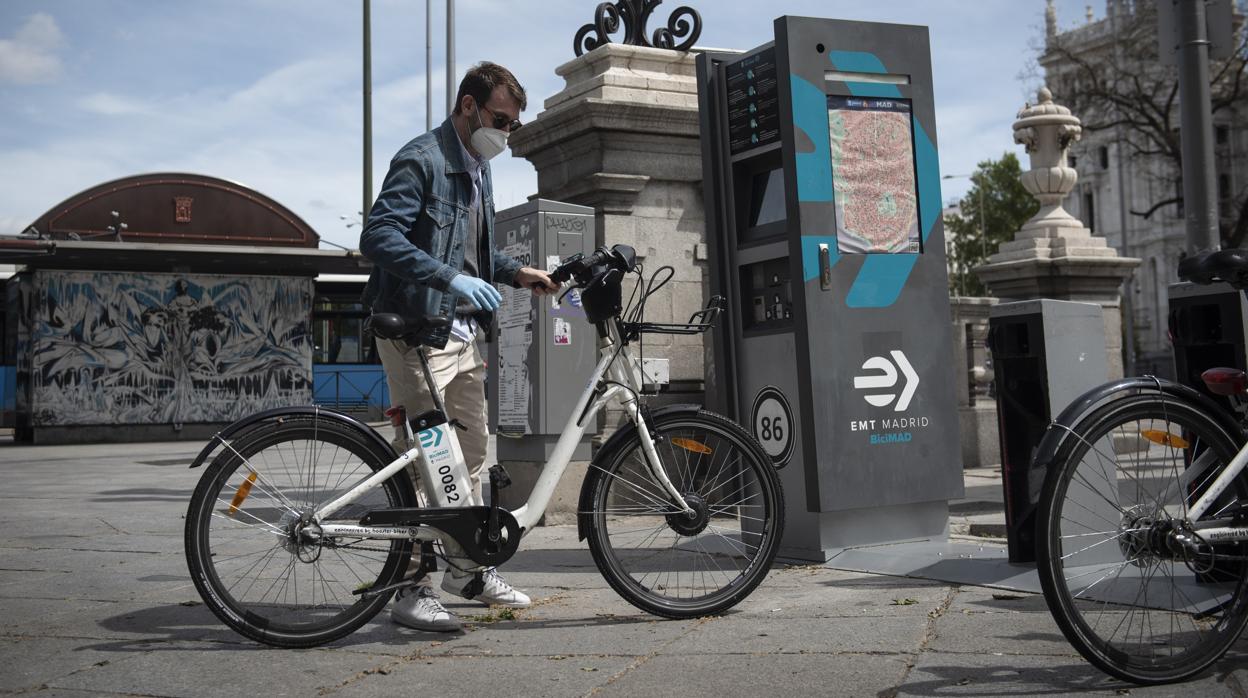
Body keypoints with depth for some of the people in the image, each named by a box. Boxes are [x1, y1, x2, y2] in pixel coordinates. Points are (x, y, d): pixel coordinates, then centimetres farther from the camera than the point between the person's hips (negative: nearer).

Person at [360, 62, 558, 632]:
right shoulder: (421, 161, -13)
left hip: (461, 332, 10)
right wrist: (454, 280, -34)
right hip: (416, 329, -9)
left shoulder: (478, 169, 17)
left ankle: (466, 565, 28)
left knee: (471, 453, 14)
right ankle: (412, 590, 1)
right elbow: (378, 237, -26)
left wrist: (516, 272, 10)